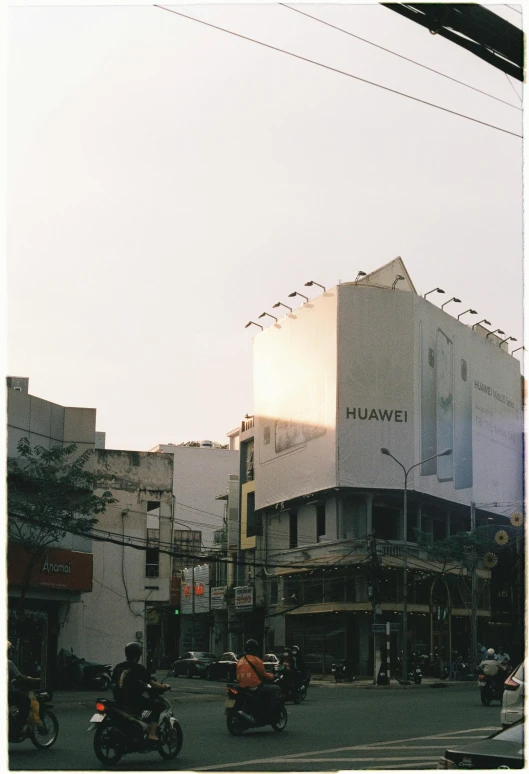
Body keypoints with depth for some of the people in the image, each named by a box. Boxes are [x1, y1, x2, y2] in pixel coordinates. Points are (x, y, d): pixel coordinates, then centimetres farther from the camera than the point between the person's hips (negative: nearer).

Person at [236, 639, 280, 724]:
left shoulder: (240, 661, 15)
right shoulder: (255, 660, -7)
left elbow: (238, 677, 20)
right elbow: (263, 674, -1)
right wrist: (272, 677, 17)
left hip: (242, 688, 8)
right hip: (254, 688, -8)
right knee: (277, 689, -1)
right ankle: (268, 713, -9)